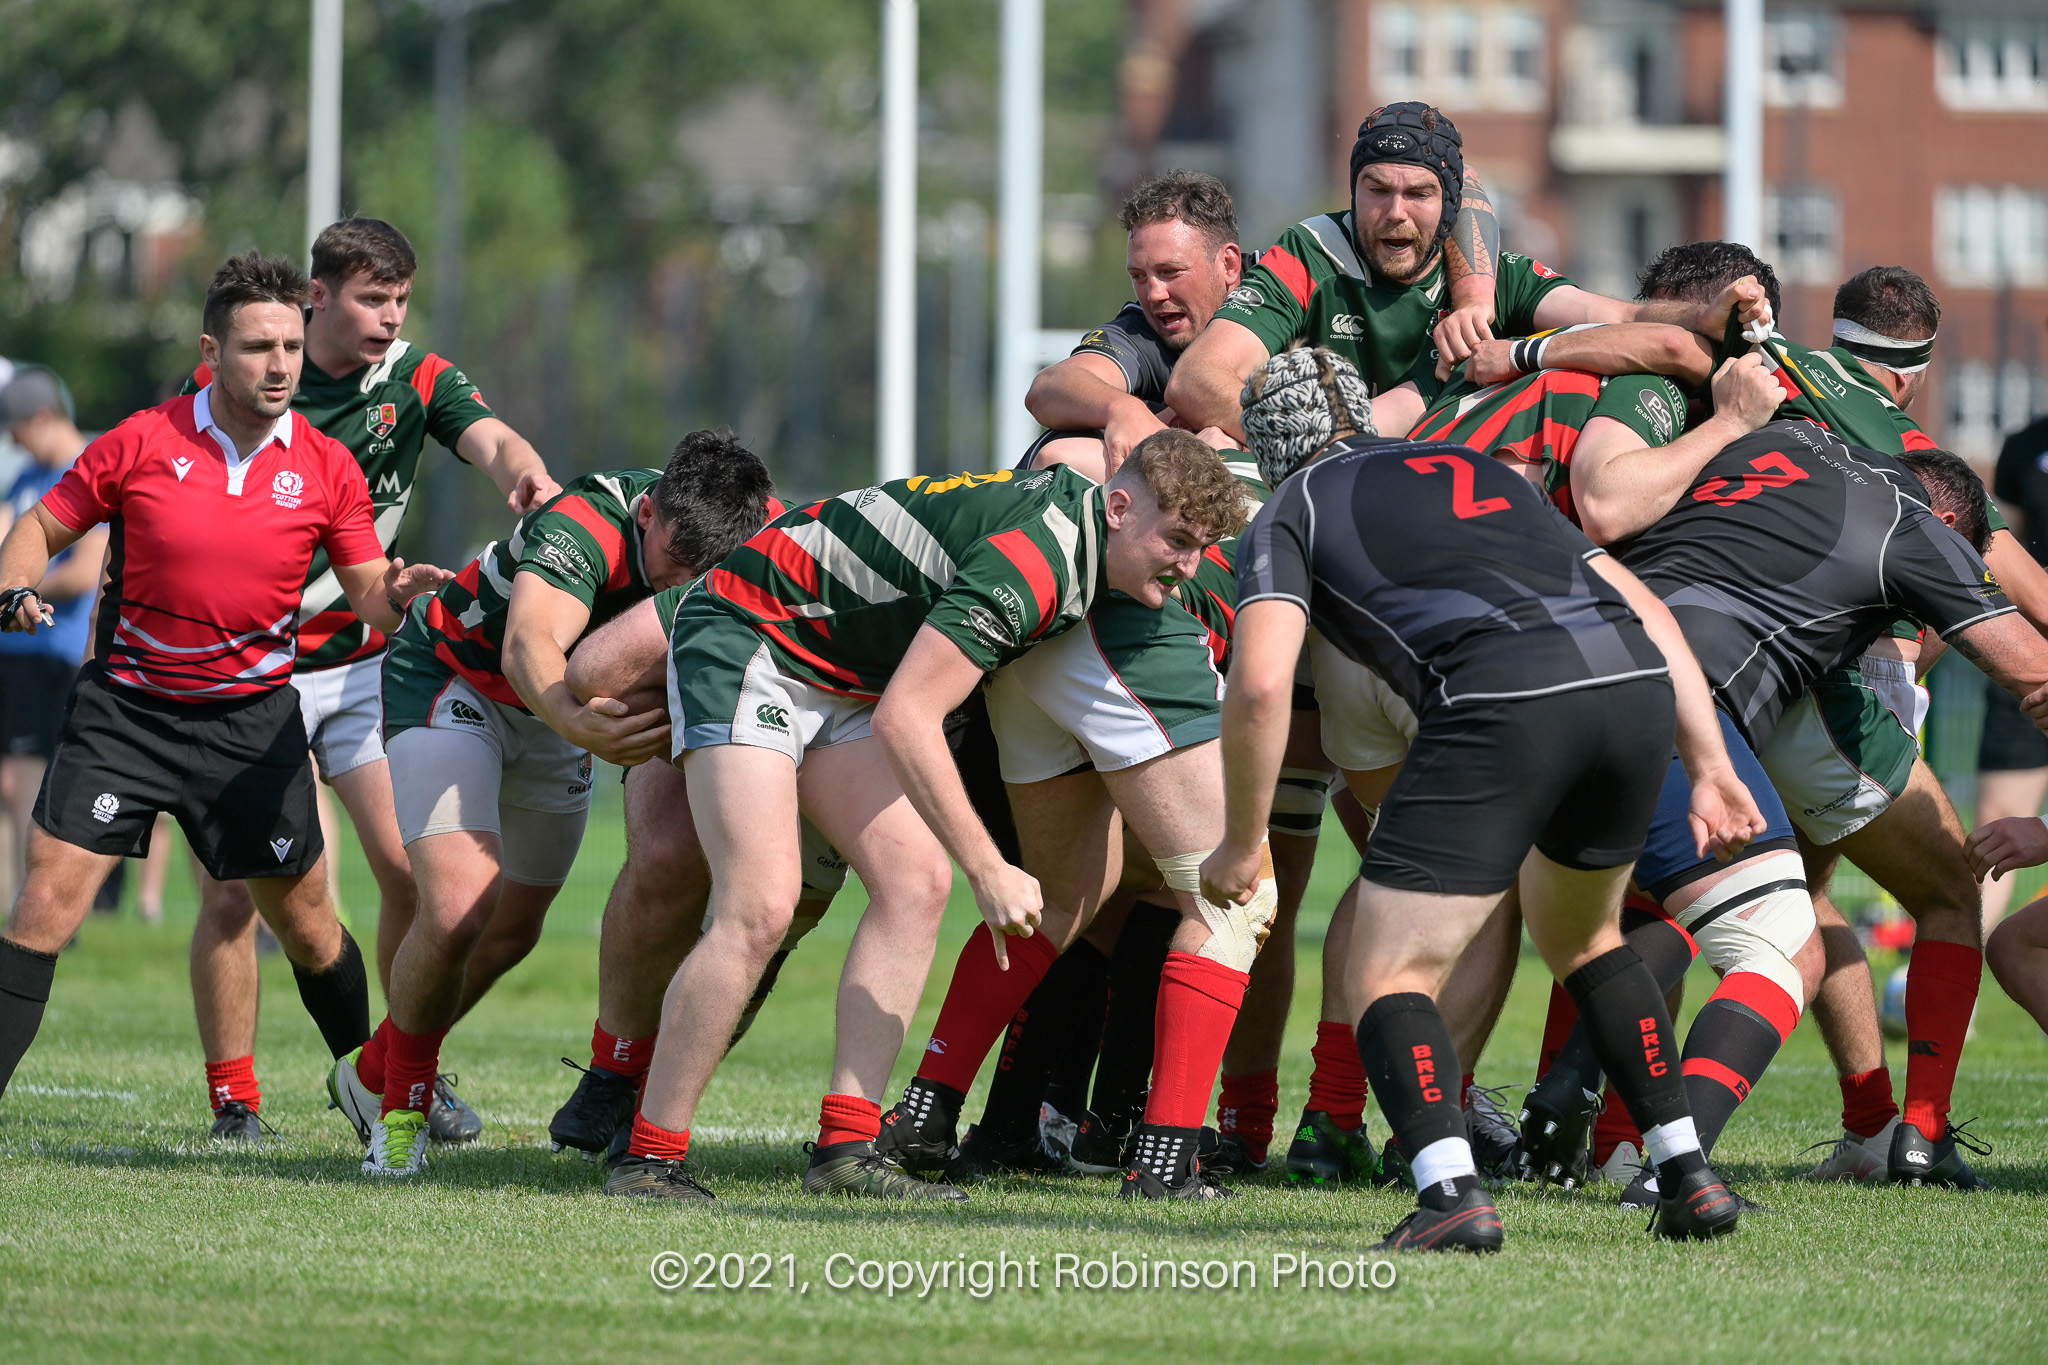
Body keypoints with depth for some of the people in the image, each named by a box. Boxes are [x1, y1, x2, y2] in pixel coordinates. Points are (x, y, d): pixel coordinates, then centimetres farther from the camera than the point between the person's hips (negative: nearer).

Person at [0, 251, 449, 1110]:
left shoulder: (326, 468, -2)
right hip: (125, 708, -1)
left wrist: (393, 596, -24)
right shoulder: (140, 444, -7)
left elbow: (366, 593, -1)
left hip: (253, 718, 1)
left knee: (307, 926, 6)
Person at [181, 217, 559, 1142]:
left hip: (361, 663, 2)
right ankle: (233, 1100, 4)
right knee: (230, 892, -7)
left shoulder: (416, 378, -2)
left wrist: (526, 476, -44)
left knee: (408, 868, -7)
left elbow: (491, 441, -20)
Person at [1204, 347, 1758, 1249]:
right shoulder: (1475, 470, 36)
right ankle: (1689, 1176, 25)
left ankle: (1452, 1196, -18)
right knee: (1581, 938, 31)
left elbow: (1260, 684, 2)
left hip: (1500, 701, -5)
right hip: (1635, 682, 5)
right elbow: (1647, 611, 29)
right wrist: (1709, 766, 25)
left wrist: (1242, 844, 13)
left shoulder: (1289, 515, 20)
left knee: (1387, 977, 5)